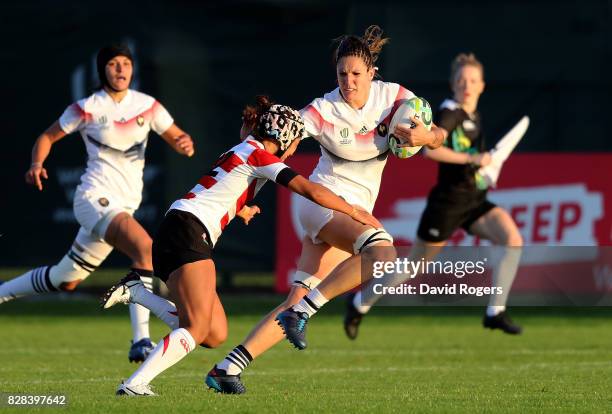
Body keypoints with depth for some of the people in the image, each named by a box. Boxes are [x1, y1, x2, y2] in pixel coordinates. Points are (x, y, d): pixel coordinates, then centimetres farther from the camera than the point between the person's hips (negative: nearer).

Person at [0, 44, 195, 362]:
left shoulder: (147, 106, 7)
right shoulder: (87, 108, -3)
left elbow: (177, 138, 9)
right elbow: (48, 137, 7)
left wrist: (185, 144, -15)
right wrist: (37, 164, -13)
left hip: (124, 204, 6)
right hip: (96, 196, -6)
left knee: (66, 281, 15)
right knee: (144, 246, -32)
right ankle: (141, 341, -38)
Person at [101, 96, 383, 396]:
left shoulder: (241, 151, 24)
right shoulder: (259, 156, -4)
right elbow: (313, 191, -11)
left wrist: (240, 209, 64)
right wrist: (354, 212, 1)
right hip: (189, 233, -9)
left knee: (216, 334, 2)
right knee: (197, 329, -18)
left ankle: (136, 291, 6)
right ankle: (134, 385, -27)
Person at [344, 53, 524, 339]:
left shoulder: (475, 118, 11)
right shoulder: (449, 113, -14)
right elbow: (430, 148, -31)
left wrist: (487, 165, 13)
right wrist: (472, 159, -28)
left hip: (475, 202, 7)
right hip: (447, 203, -7)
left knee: (513, 239, -17)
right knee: (414, 264, 5)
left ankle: (495, 312, -14)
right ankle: (360, 302, 27)